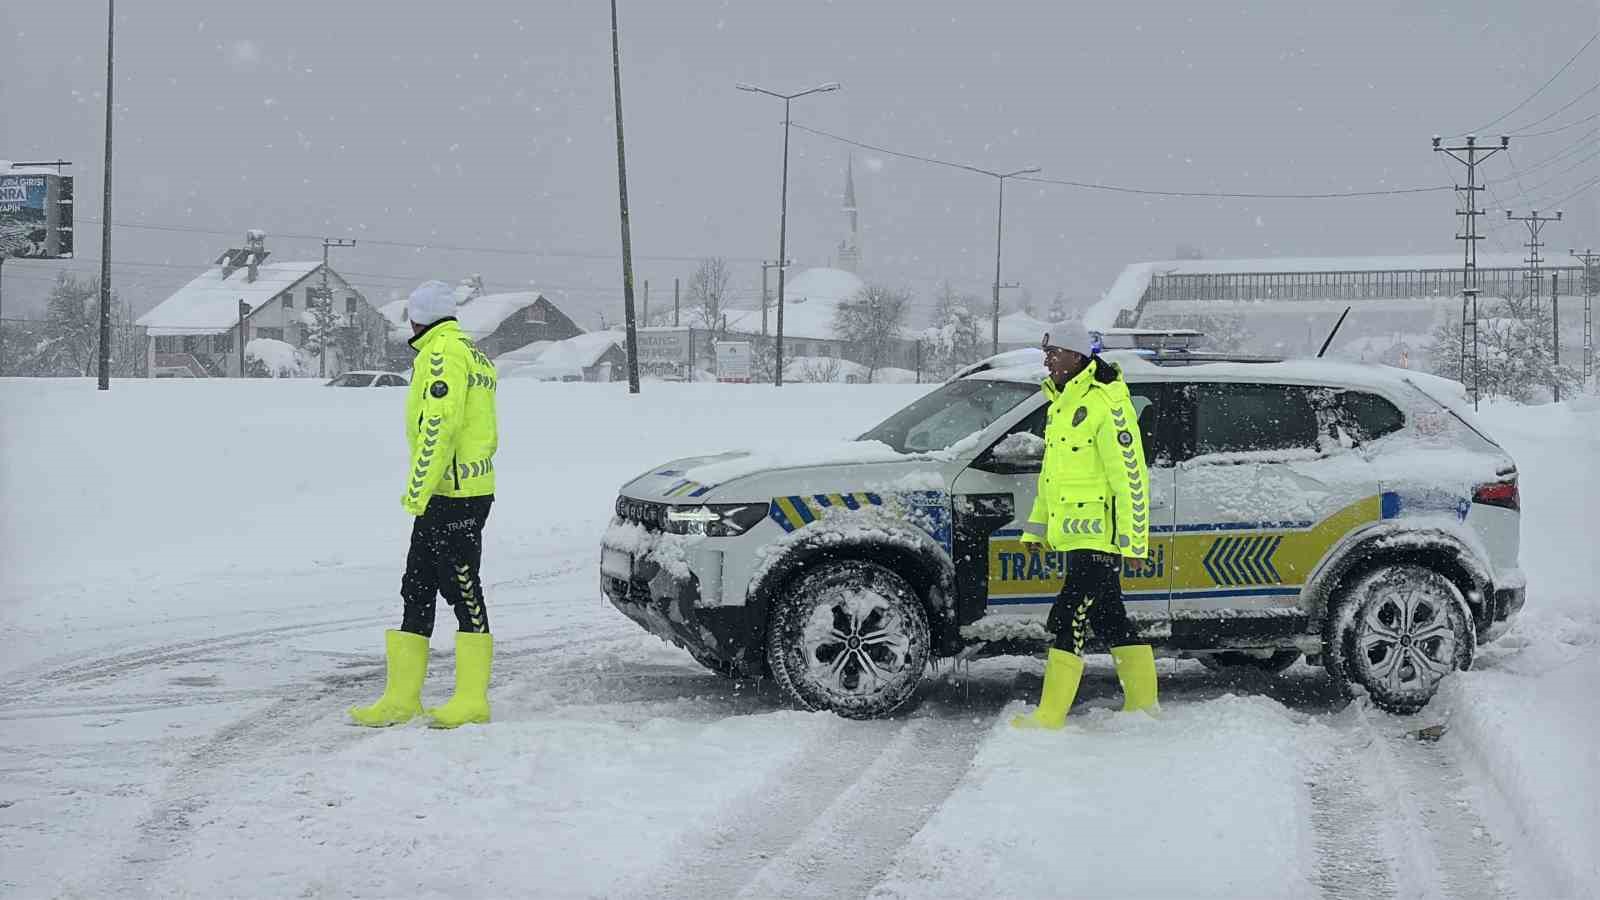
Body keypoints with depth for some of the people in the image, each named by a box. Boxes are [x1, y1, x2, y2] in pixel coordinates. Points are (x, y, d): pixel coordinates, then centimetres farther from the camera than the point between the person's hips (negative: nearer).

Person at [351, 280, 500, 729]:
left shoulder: (442, 353, -11)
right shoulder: (472, 353, 20)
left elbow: (440, 426, -22)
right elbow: (485, 434, 21)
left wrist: (418, 491, -19)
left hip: (446, 495, -10)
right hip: (470, 490, 10)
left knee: (464, 592, -5)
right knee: (417, 591, 11)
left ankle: (472, 700, 0)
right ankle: (402, 697, 14)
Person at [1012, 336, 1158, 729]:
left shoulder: (1106, 404, -16)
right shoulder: (1060, 405, 15)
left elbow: (1131, 477, -17)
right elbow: (1051, 474, 25)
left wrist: (1134, 541, -18)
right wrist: (1036, 527, 22)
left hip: (1098, 537, -10)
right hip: (1076, 535, 10)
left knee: (1070, 617, -11)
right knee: (1109, 619, 15)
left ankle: (1049, 717, -9)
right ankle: (1143, 705, 24)